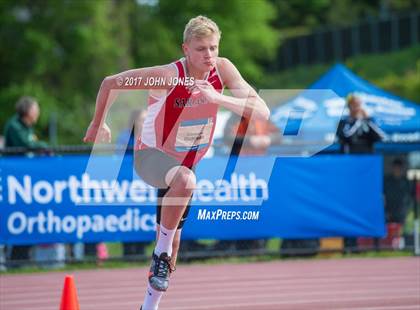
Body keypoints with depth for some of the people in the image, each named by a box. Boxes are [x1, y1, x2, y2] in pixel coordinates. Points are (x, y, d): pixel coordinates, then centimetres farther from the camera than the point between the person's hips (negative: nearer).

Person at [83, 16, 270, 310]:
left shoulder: (222, 70, -16)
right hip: (150, 154, -5)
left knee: (172, 242, 14)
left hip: (185, 162, 6)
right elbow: (110, 83, -17)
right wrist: (98, 124, -3)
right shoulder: (169, 76, -29)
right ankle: (161, 253, -21)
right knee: (186, 180, -40)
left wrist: (218, 98, -38)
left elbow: (263, 113, -24)